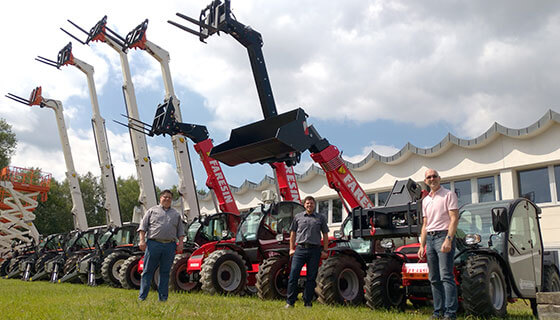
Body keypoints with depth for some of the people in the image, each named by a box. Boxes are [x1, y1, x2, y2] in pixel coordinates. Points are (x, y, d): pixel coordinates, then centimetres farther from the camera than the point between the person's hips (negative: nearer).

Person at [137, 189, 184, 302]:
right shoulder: (152, 211, 11)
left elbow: (180, 231, 17)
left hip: (170, 246, 2)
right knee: (148, 271, -1)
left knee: (165, 272, 5)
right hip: (153, 244, -2)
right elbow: (143, 227, 6)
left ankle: (163, 298, 11)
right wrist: (142, 240, -5)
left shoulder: (176, 214, 19)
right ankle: (142, 297, 4)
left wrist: (180, 243, 4)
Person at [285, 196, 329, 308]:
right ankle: (290, 302, 0)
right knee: (293, 275, -6)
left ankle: (308, 302, 13)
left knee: (311, 277, 4)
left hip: (314, 250, 0)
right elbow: (292, 234, 13)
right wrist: (291, 249, 4)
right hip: (300, 249, 0)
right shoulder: (298, 217, 12)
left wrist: (325, 250, 3)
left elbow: (325, 235, 11)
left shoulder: (321, 218, 11)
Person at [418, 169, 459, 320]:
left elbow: (454, 219, -10)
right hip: (430, 238, 7)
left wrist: (448, 239, -20)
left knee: (446, 276, -12)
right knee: (434, 279, 7)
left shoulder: (448, 195, -1)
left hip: (443, 235, -7)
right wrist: (422, 245, 13)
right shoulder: (425, 200, 19)